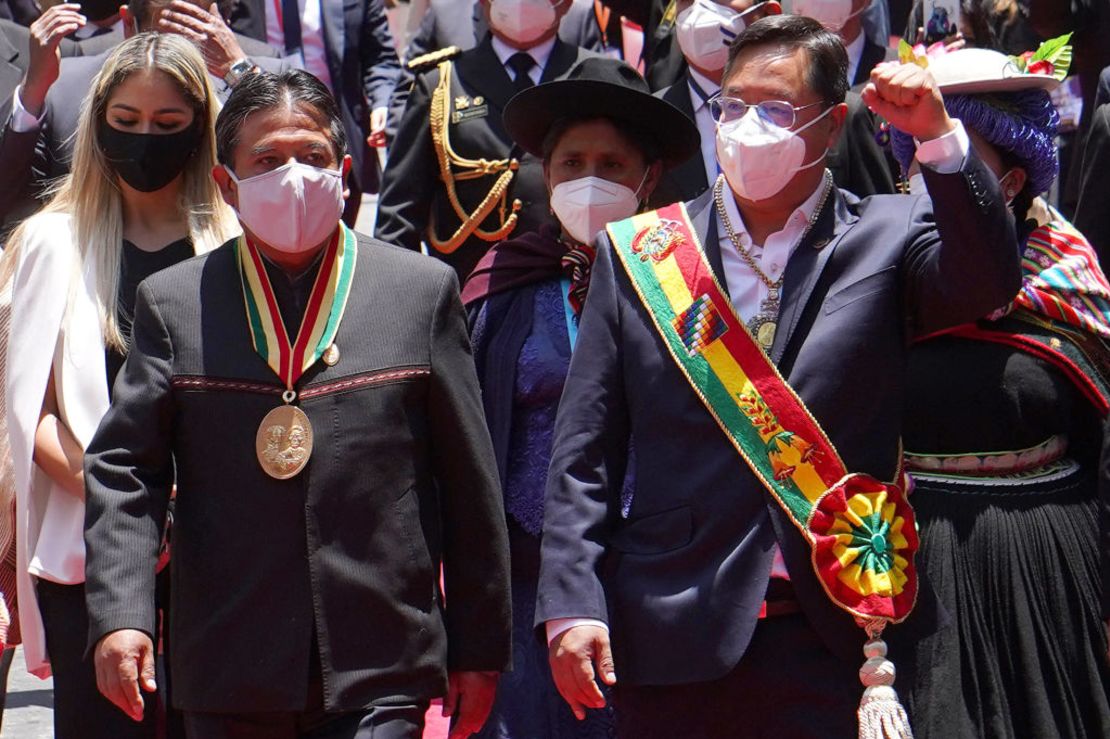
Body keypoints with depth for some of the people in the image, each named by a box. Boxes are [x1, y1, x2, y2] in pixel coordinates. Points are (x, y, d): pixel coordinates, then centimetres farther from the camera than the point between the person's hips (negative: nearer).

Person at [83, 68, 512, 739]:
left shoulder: (423, 290, 6)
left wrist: (479, 650, 6)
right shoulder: (172, 304, 7)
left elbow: (469, 483, 7)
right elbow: (122, 468, 4)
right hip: (226, 682, 1)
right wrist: (119, 615, -10)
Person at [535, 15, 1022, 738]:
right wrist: (571, 606, -3)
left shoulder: (885, 237, 5)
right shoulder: (639, 251, 8)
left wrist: (939, 136, -25)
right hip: (673, 636, 1)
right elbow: (585, 454, 5)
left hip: (840, 637, -1)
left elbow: (988, 280, -16)